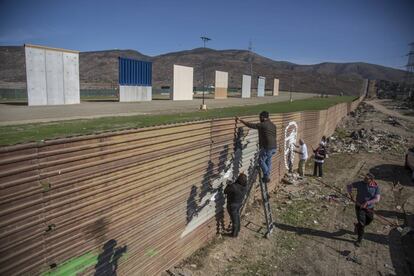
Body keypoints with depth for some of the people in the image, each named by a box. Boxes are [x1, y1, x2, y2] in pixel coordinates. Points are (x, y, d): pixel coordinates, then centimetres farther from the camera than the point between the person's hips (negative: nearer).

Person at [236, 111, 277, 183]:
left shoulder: (262, 125, -12)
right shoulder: (273, 125, 12)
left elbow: (250, 125, -13)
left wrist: (240, 120, -7)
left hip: (267, 147, -8)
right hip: (274, 147, 8)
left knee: (261, 161, 8)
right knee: (268, 161, 19)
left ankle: (266, 176, 7)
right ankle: (267, 177, 25)